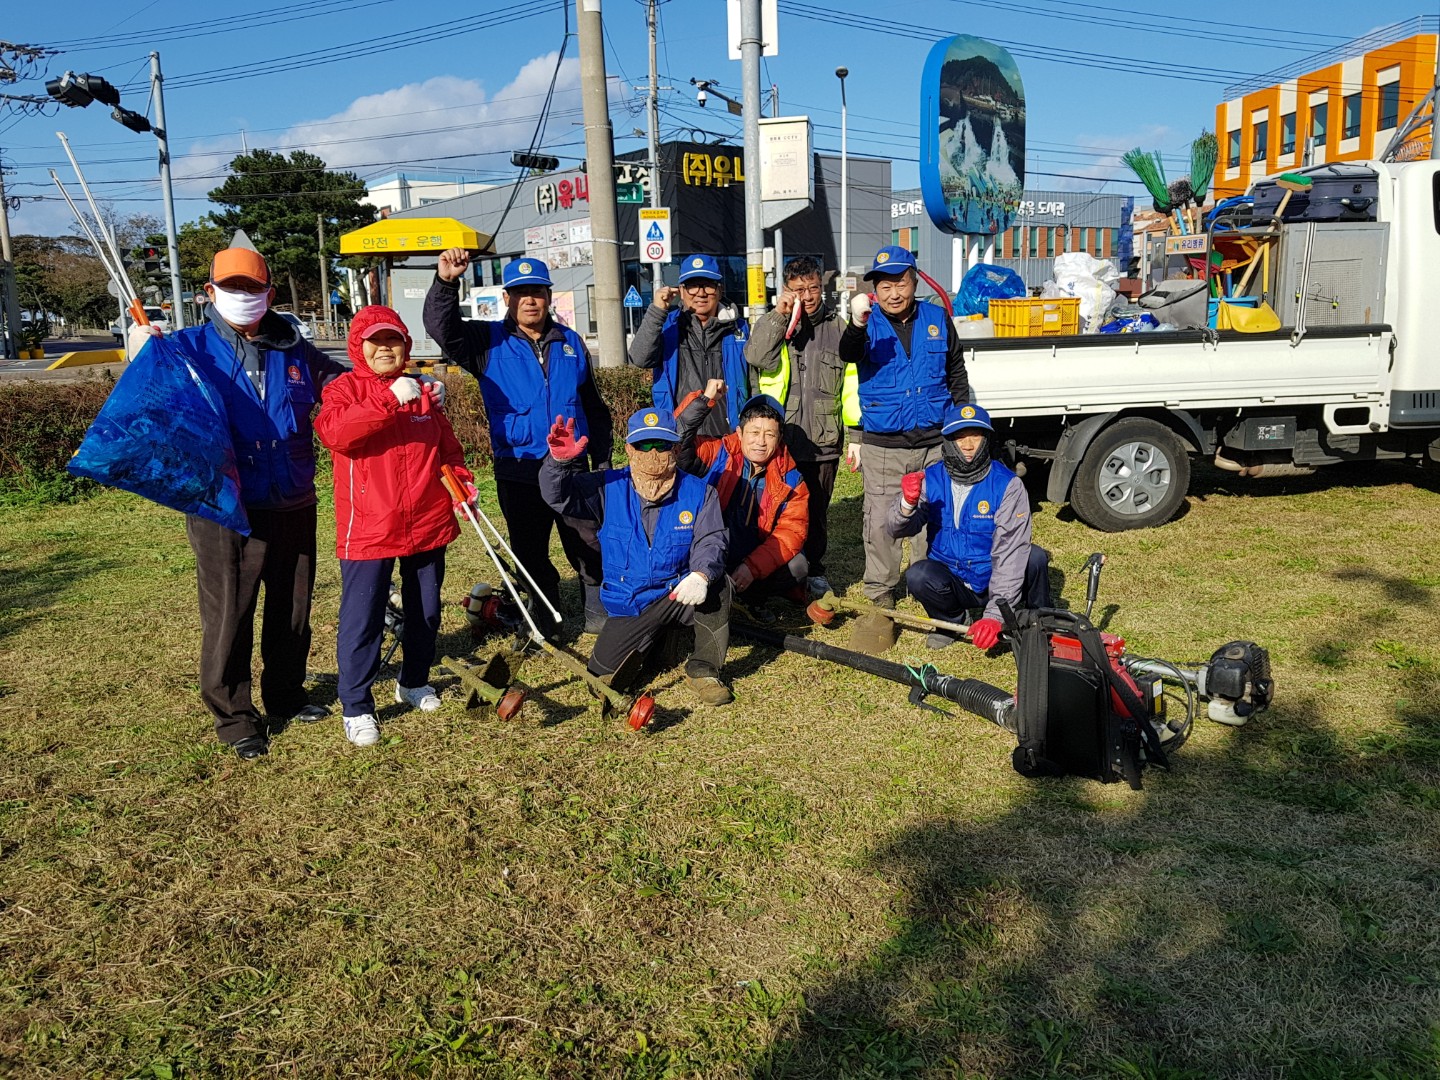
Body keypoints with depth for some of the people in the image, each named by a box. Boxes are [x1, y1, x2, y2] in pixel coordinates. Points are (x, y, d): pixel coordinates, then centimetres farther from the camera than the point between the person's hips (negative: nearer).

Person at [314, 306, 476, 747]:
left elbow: (447, 448, 20)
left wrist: (462, 479, 1)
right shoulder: (344, 388, -2)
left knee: (426, 611, 16)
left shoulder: (422, 392, 13)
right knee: (362, 619, -3)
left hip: (428, 524, 5)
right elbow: (333, 430, -24)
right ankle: (356, 707, 10)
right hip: (368, 528, -5)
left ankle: (414, 682, 36)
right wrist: (389, 400, -31)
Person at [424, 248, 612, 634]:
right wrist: (446, 282, -30)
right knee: (530, 558, 11)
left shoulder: (570, 342, 10)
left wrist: (602, 461, 11)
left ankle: (602, 620, 18)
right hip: (518, 473, -1)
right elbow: (441, 328, -14)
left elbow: (594, 408, 15)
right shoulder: (490, 342, 3)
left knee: (589, 550, 5)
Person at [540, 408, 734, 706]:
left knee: (718, 583, -33)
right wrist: (560, 461, -32)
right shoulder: (609, 488, -2)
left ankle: (703, 669, -13)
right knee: (603, 673, -11)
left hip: (680, 595, -1)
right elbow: (560, 496, -9)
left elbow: (710, 540, -12)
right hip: (628, 606, 2)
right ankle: (660, 638, 21)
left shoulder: (699, 492, -4)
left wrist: (701, 574, -35)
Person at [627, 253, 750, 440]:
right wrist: (656, 311, -15)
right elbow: (640, 359, -10)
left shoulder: (738, 329, 11)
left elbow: (753, 385, 15)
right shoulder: (667, 325, 8)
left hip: (727, 438, 1)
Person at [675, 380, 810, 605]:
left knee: (798, 566, -25)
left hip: (758, 566, 2)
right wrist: (705, 400, -22)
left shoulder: (790, 479, 0)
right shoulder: (719, 456, -1)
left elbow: (791, 531, -7)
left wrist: (752, 567, -19)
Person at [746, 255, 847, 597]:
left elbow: (851, 383, 6)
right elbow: (755, 357, -17)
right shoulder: (772, 322, 4)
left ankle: (814, 568, 28)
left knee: (817, 509, 13)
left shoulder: (838, 325, 7)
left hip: (824, 440, 1)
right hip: (780, 438, -1)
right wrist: (780, 314, -20)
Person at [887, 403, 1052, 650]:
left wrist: (995, 613, -33)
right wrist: (908, 503, -37)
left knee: (1034, 557, -29)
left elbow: (1009, 552, -24)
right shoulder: (931, 479, -7)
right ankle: (951, 622, 4)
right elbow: (896, 529, -13)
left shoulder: (1007, 485, -16)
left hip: (996, 582, -1)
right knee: (917, 575, -29)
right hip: (952, 581, 1)